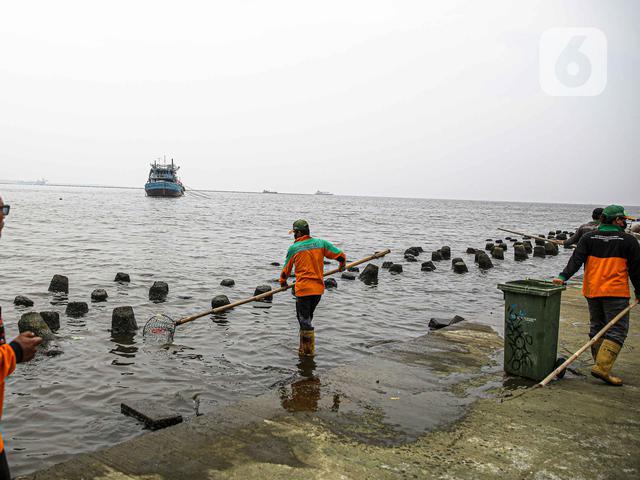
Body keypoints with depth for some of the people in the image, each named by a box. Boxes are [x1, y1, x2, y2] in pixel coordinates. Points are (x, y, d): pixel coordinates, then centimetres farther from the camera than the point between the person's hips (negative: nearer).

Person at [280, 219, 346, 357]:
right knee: (307, 318, 20)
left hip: (303, 289, -5)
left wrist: (283, 281, 26)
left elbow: (286, 269, 7)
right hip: (319, 289, 5)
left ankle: (308, 351, 9)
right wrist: (342, 266, 24)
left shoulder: (293, 248, -4)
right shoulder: (321, 243, 3)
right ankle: (304, 347, 29)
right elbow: (341, 255, 2)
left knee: (304, 320, 5)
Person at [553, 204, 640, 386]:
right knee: (617, 330, -2)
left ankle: (602, 366, 22)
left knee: (597, 327, 15)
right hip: (616, 292, -5)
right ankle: (602, 367, -13)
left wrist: (563, 276, -11)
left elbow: (576, 259, -6)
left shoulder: (588, 237, 5)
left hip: (592, 291, 5)